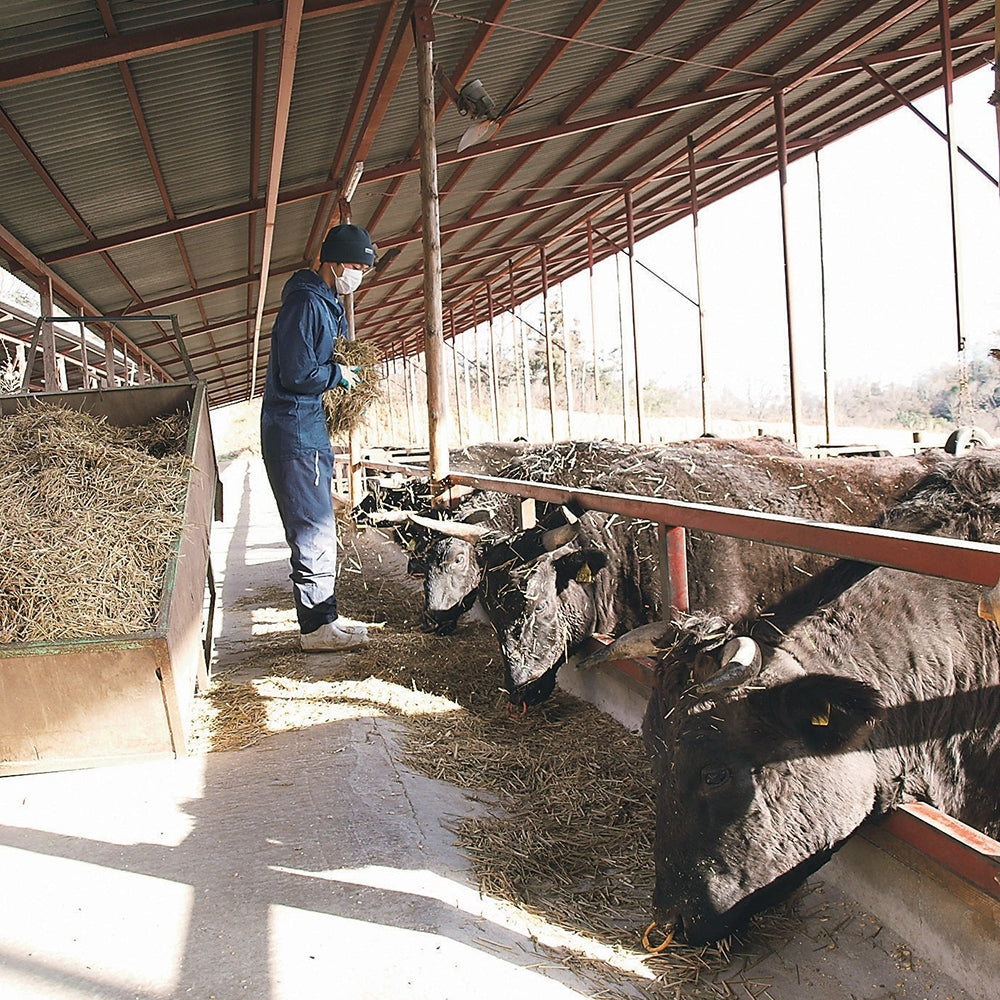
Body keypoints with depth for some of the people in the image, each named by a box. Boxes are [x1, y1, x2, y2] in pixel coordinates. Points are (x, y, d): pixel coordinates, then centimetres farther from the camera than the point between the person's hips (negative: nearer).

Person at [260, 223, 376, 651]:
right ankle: (317, 626, 3)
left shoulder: (328, 304, 17)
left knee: (319, 529, 14)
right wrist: (338, 374, -7)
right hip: (295, 434, -11)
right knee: (313, 530, -6)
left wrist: (348, 373, 7)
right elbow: (296, 374, -21)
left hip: (312, 431, 11)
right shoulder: (305, 303, -15)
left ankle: (324, 616, 24)